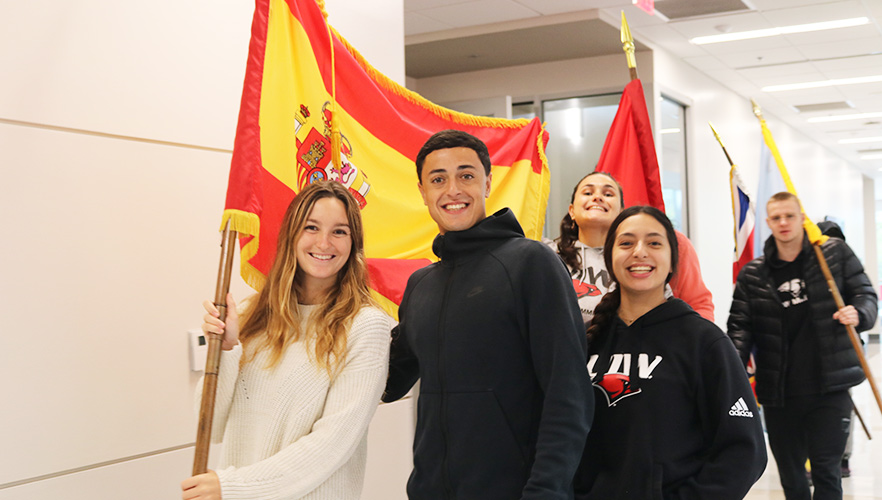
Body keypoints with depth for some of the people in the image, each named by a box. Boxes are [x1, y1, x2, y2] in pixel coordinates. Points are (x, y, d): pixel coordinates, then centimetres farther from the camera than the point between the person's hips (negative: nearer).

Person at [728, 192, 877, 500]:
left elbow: (865, 293, 7)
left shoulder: (835, 253, 2)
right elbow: (740, 326, 0)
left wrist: (858, 314, -17)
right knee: (790, 475, 12)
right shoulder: (752, 274, 4)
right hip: (778, 392, 2)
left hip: (829, 387, -2)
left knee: (826, 470, -2)